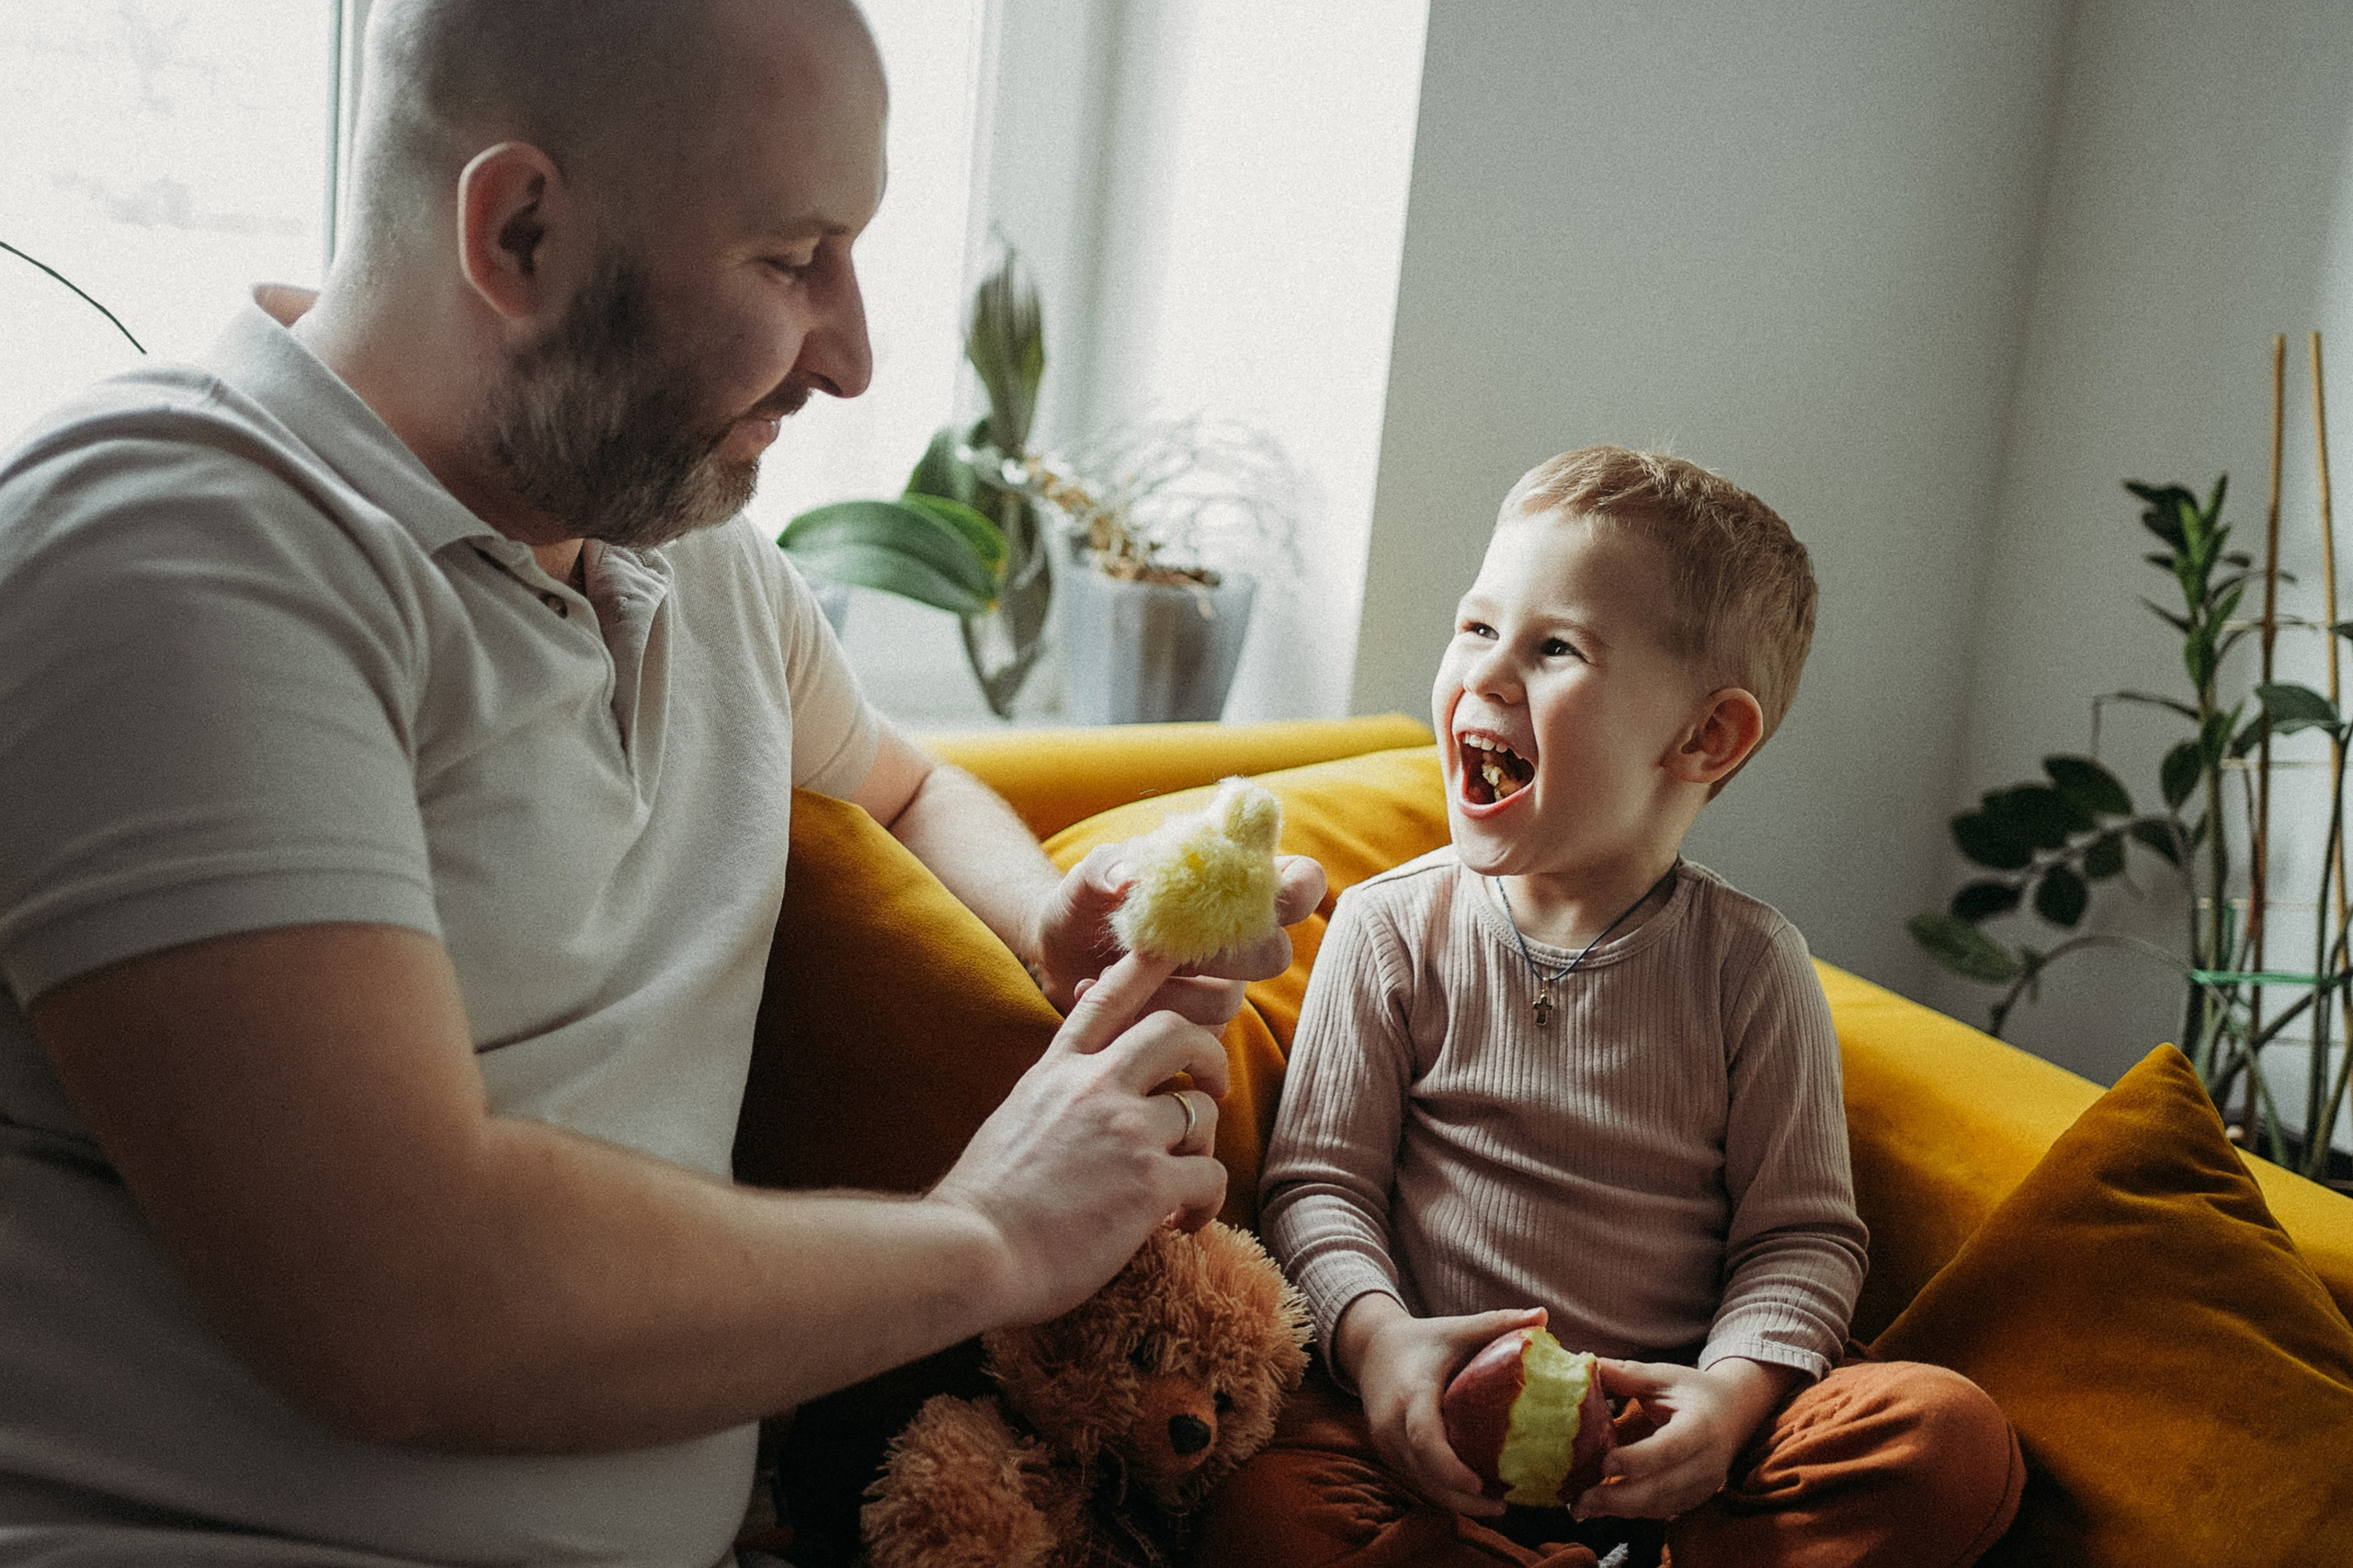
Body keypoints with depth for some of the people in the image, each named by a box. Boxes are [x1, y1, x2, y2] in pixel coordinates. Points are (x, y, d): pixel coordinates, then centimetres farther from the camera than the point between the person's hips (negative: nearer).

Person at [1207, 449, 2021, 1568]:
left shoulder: (1749, 965, 1)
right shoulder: (1394, 929, 1)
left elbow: (1800, 1234, 3)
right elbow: (1317, 1180, 2)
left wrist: (1733, 1392, -16)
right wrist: (1378, 1337, -17)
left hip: (1660, 1441, 1)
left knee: (1953, 1437, -22)